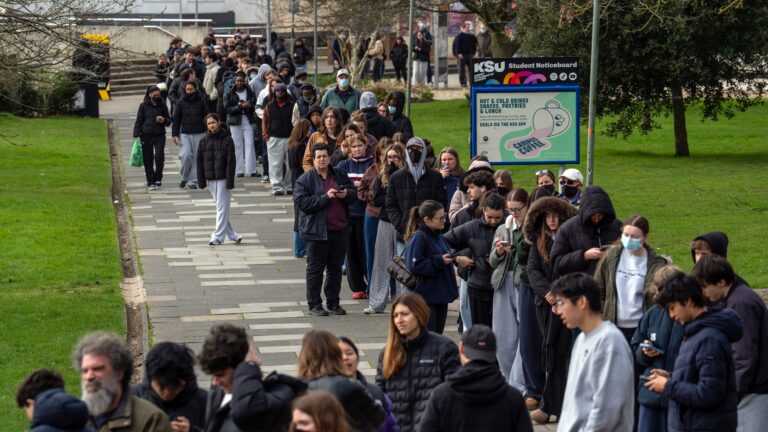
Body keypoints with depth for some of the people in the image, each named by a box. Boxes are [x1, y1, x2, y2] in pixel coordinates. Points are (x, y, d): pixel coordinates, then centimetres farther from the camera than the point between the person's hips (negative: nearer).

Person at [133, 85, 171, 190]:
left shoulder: (162, 105, 7)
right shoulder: (144, 106, 2)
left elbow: (169, 121, 13)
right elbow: (138, 121, 3)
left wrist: (164, 120, -10)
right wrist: (136, 135, -6)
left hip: (160, 135, 1)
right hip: (146, 135, 0)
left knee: (159, 156, -12)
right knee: (148, 159, 1)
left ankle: (158, 178, 5)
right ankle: (150, 182, 9)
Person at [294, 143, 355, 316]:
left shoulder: (339, 175, 9)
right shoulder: (305, 179, -5)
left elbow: (354, 193, 16)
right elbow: (302, 202, -15)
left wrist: (346, 194, -8)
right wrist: (325, 197, -21)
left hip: (339, 229, 5)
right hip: (317, 230, -5)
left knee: (335, 268, 12)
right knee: (315, 268, 1)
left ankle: (333, 303, 22)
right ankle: (314, 305, 8)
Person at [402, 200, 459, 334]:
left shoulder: (440, 237, 9)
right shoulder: (418, 238, -15)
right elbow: (414, 265, -23)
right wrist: (439, 262, -18)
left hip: (441, 296, 8)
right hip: (425, 296, -8)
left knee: (437, 337, 13)